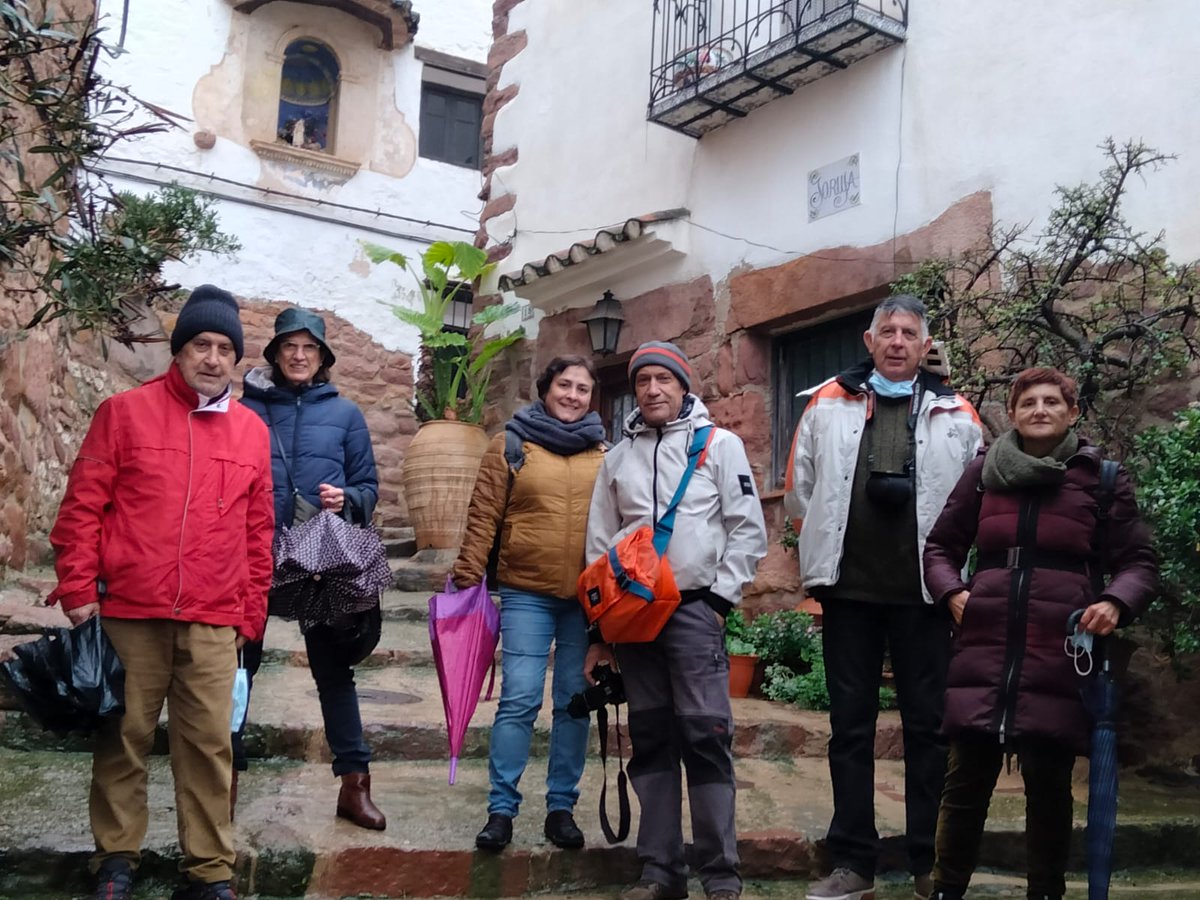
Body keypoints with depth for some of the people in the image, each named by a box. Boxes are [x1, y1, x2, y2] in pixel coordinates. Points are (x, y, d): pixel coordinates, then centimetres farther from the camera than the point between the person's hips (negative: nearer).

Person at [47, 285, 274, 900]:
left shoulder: (251, 432, 10)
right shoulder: (124, 413, 1)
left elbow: (259, 531, 12)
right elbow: (82, 506, 0)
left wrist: (251, 614, 11)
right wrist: (78, 590, -5)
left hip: (214, 623, 2)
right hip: (129, 614, -2)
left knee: (208, 744, 3)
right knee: (123, 738, 9)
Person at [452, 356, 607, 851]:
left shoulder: (604, 455, 9)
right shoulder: (511, 445, 3)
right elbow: (483, 517, 0)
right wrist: (466, 581, -5)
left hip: (588, 599, 2)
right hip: (527, 594, -2)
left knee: (574, 703, 8)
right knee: (519, 700, -5)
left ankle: (562, 807, 19)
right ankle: (501, 809, 6)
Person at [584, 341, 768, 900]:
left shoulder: (719, 444, 2)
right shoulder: (618, 456, 12)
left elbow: (748, 529, -1)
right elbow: (599, 545, 14)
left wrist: (719, 599, -8)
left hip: (695, 609, -4)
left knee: (706, 735, -7)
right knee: (650, 740, 7)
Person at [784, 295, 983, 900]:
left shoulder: (956, 416, 5)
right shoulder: (827, 404, 5)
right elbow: (800, 491, 9)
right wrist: (820, 559, 8)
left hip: (925, 592, 0)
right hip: (848, 590, 1)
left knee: (927, 725, 5)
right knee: (850, 725, 7)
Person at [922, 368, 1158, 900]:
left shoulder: (1101, 477, 5)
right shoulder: (984, 472, 9)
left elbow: (1139, 562, 8)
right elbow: (941, 546, 18)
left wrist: (1115, 603, -12)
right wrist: (952, 593, 0)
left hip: (1059, 656, -1)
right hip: (985, 649, 1)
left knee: (1048, 782, 8)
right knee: (967, 779, 5)